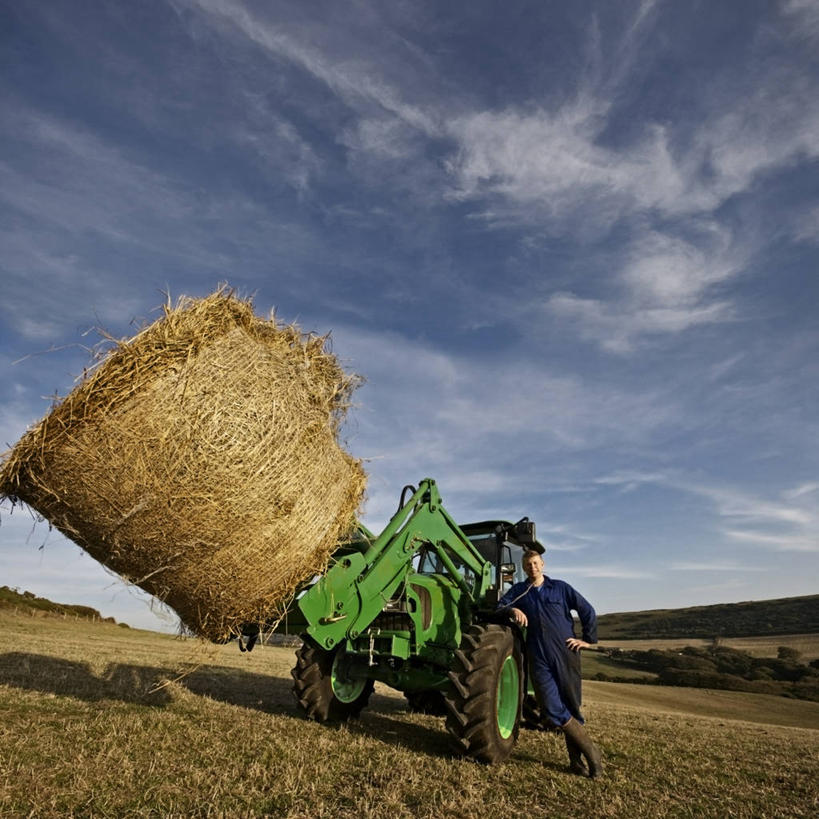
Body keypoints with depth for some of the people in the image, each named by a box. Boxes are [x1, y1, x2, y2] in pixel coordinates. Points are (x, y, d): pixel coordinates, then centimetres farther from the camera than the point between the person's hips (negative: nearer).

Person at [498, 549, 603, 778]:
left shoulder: (560, 588, 7)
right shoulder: (519, 591, 11)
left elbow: (587, 611, 11)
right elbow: (500, 606, 2)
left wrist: (588, 639, 6)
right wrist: (513, 610, -18)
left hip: (566, 654, 0)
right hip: (539, 658, 1)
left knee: (572, 706, 4)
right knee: (552, 708, -9)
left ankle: (576, 758, 23)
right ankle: (590, 751, 7)